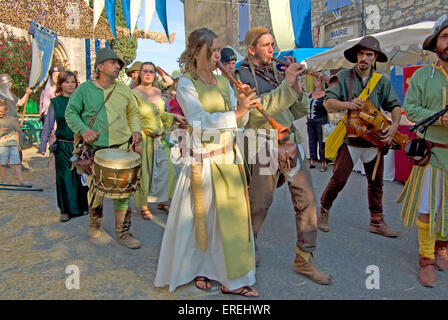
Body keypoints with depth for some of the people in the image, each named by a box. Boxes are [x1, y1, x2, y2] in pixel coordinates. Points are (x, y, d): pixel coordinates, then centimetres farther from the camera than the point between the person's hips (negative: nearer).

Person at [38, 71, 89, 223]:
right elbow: (48, 125, 7)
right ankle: (67, 210, 13)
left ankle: (85, 204, 21)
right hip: (63, 146, 0)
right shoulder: (55, 102, 6)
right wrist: (43, 143, -1)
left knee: (83, 175, 3)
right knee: (65, 177, 2)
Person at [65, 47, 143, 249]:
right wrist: (83, 129, -14)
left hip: (121, 148, 2)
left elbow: (133, 113, 22)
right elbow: (71, 113, 4)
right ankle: (94, 223, 35)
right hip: (95, 149, -1)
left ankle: (122, 233, 10)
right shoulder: (85, 89, 3)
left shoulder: (124, 90, 11)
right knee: (96, 190, 7)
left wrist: (136, 130, 4)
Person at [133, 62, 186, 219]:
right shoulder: (134, 93, -8)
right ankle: (143, 206, 17)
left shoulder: (158, 92, 9)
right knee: (144, 171, 2)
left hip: (160, 139, 6)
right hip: (143, 140, -6)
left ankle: (162, 201, 25)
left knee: (165, 169, 8)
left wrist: (175, 116, 11)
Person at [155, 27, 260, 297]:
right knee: (201, 217, 6)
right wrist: (235, 113, -26)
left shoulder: (224, 82, 11)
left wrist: (244, 106, -12)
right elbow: (200, 121, -20)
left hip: (228, 157, 6)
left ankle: (233, 279, 24)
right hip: (202, 159, -5)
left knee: (233, 215, 9)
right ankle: (198, 268, 30)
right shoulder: (186, 84, -6)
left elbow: (239, 121, 7)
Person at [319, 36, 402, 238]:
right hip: (349, 138, -4)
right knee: (338, 179, -4)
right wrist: (347, 104, -25)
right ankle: (323, 212, 18)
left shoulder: (382, 81, 8)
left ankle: (377, 222, 24)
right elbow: (328, 103, -7)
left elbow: (395, 106, 8)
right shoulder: (344, 76, 0)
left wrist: (394, 126, -10)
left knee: (376, 183, 11)